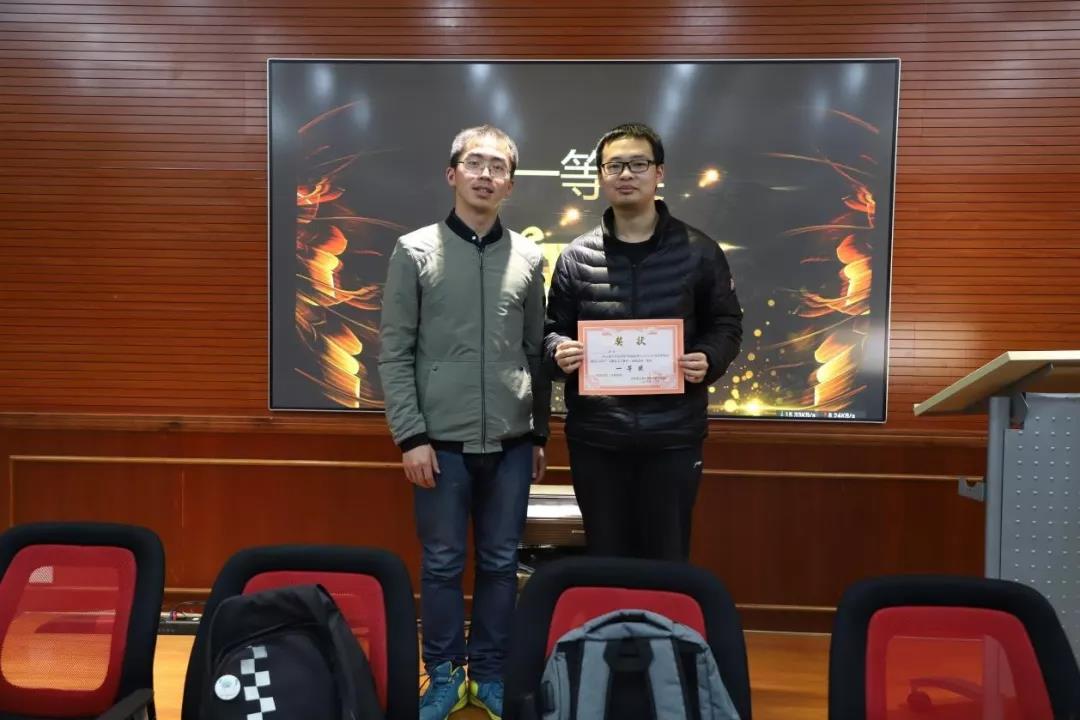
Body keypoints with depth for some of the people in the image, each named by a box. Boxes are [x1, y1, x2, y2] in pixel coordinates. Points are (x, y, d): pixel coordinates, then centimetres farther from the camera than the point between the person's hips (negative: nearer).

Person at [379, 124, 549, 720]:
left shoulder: (528, 258, 6)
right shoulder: (415, 251, 0)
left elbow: (536, 353, 10)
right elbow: (394, 354, -3)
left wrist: (539, 432, 10)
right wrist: (410, 435, -8)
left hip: (511, 442, 2)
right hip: (442, 441, -2)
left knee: (501, 564, 11)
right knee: (442, 564, 8)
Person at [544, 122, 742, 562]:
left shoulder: (698, 251, 2)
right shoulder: (575, 256, 5)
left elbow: (727, 325, 8)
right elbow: (552, 330, 9)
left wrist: (709, 360, -13)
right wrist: (559, 352, -13)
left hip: (673, 435, -1)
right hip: (595, 436, 1)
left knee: (668, 558, 10)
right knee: (605, 557, 14)